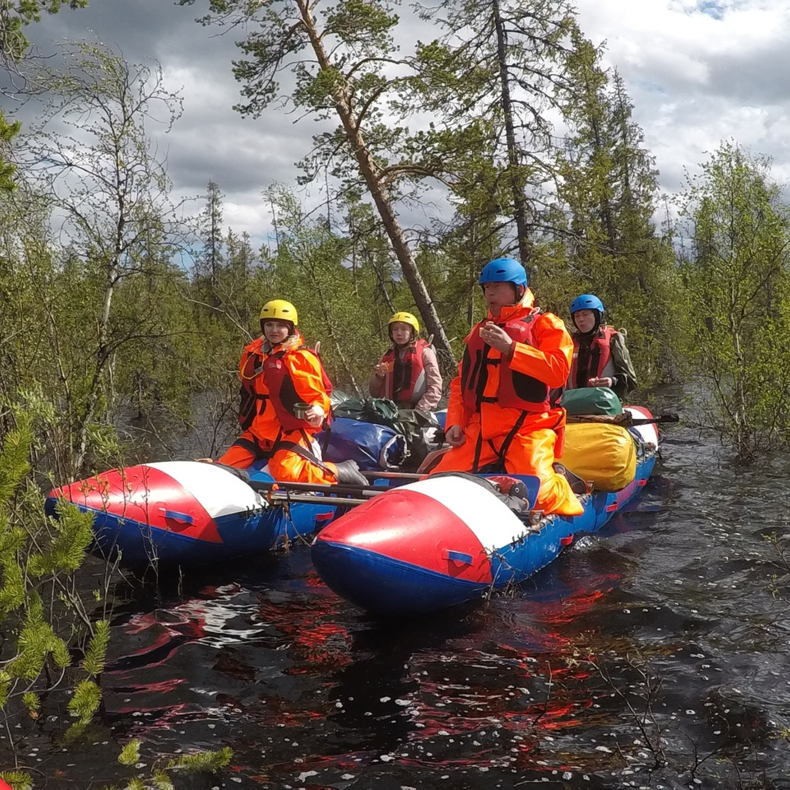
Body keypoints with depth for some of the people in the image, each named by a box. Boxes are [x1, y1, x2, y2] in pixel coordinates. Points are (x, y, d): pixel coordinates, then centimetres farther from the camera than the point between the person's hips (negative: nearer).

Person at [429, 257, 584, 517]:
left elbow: (558, 371, -11)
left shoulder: (545, 324, 5)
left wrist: (510, 348, -16)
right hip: (480, 429, 5)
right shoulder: (479, 331, 23)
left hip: (528, 427, -5)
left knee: (537, 494, -25)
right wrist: (455, 422, 8)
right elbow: (461, 381, 23)